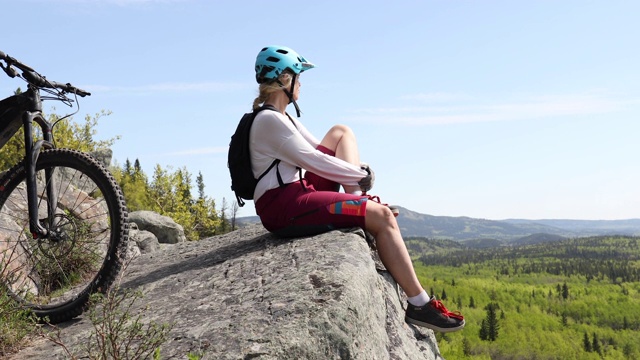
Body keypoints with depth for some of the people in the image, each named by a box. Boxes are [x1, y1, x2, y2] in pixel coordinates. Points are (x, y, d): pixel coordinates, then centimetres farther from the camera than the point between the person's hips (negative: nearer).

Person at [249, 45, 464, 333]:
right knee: (381, 215, -18)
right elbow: (313, 161, -18)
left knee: (341, 133, 17)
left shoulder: (279, 117, 16)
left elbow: (319, 153, 14)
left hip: (297, 191, 11)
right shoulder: (269, 120, -15)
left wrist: (358, 175, 2)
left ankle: (359, 201, -1)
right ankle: (420, 305, -12)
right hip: (283, 206, -11)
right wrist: (362, 175, -6)